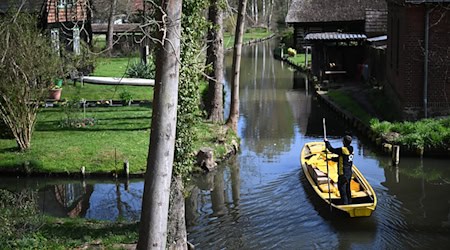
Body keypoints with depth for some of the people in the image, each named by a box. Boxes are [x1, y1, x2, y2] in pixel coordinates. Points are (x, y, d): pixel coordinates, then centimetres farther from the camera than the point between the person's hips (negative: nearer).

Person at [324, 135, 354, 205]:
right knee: (347, 189, 20)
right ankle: (349, 202, 30)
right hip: (349, 173, 9)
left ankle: (345, 203, 3)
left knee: (342, 188, 1)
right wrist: (331, 159, 17)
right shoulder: (351, 150, 6)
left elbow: (331, 149, -12)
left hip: (343, 174, -9)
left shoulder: (343, 150, -22)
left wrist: (326, 141, 2)